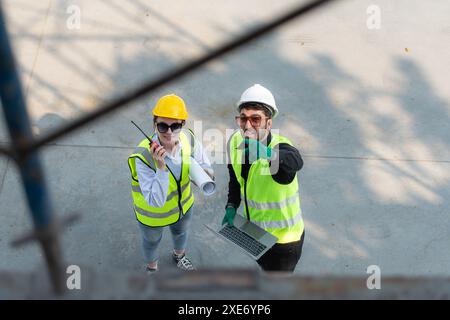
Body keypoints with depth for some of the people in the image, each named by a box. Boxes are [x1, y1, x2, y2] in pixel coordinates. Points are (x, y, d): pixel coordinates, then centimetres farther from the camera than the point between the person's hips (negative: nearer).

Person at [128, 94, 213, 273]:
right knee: (152, 241, 28)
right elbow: (156, 201, -37)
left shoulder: (188, 139, -27)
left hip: (183, 203, 4)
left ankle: (179, 255, 69)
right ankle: (152, 267, 61)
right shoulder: (144, 156, -40)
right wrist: (161, 168, -48)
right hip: (153, 212, -4)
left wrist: (205, 173, -35)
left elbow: (204, 165, -11)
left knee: (181, 231, 34)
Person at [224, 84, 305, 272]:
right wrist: (231, 206, -4)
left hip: (283, 237, -6)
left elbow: (295, 162, -57)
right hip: (254, 228, 6)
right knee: (264, 266, 34)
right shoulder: (236, 142, -11)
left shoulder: (280, 148, -32)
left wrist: (267, 153, -74)